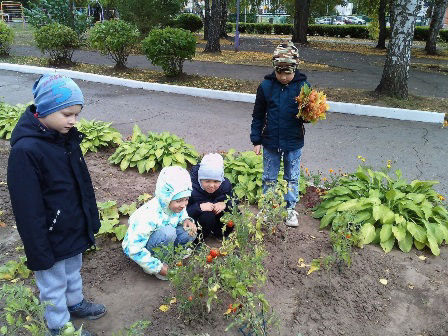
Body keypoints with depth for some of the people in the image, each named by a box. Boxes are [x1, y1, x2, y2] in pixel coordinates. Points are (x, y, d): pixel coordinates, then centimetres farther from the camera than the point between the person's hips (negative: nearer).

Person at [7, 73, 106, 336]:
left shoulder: (67, 137, -2)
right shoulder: (26, 150, -27)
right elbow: (28, 209, -23)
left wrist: (92, 219, 13)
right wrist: (39, 251, -17)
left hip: (75, 230, 7)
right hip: (52, 237, -7)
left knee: (74, 271, 29)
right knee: (53, 285, 16)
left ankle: (75, 303, 53)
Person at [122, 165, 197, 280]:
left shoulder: (177, 205, -15)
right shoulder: (149, 217, -36)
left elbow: (181, 215, 9)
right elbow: (134, 250, -32)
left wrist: (186, 220, -17)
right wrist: (159, 268, -26)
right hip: (136, 245, -7)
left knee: (189, 232, -15)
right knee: (167, 232, -36)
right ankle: (154, 267, -12)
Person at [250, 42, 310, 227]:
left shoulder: (302, 86, -8)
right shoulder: (266, 86, -6)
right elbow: (258, 116, 1)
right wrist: (256, 141, 0)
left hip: (294, 143, 0)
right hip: (270, 142, 1)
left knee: (292, 177, 13)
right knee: (269, 177, 14)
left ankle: (291, 208, 30)